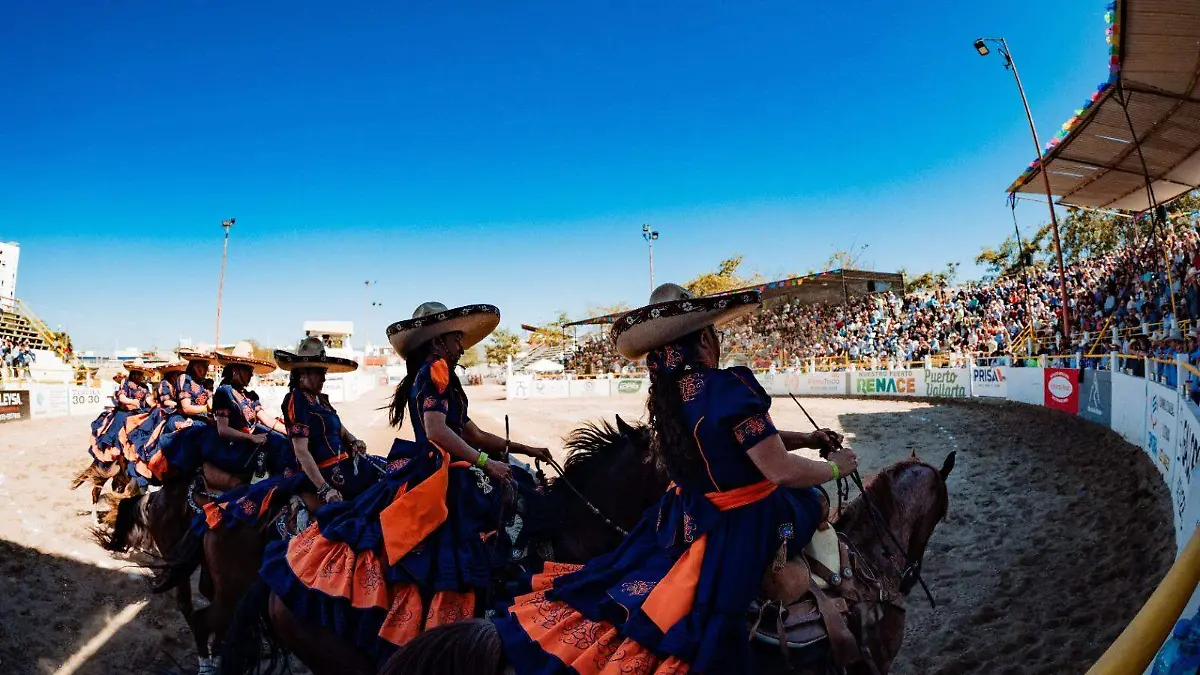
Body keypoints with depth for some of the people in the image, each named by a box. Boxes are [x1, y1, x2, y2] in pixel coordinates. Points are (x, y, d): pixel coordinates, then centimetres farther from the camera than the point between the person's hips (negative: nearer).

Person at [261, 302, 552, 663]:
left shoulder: (440, 380, 20)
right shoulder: (434, 372, -8)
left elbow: (476, 435, 23)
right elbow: (436, 431, -22)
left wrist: (527, 450, 21)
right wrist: (484, 463, -20)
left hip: (441, 482, 10)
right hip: (434, 483, -10)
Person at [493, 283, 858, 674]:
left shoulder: (667, 395, 0)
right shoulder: (728, 386, -26)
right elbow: (781, 471, -26)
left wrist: (807, 439, 13)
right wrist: (835, 467, -8)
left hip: (688, 520, 6)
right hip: (744, 528, -6)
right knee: (815, 498, 20)